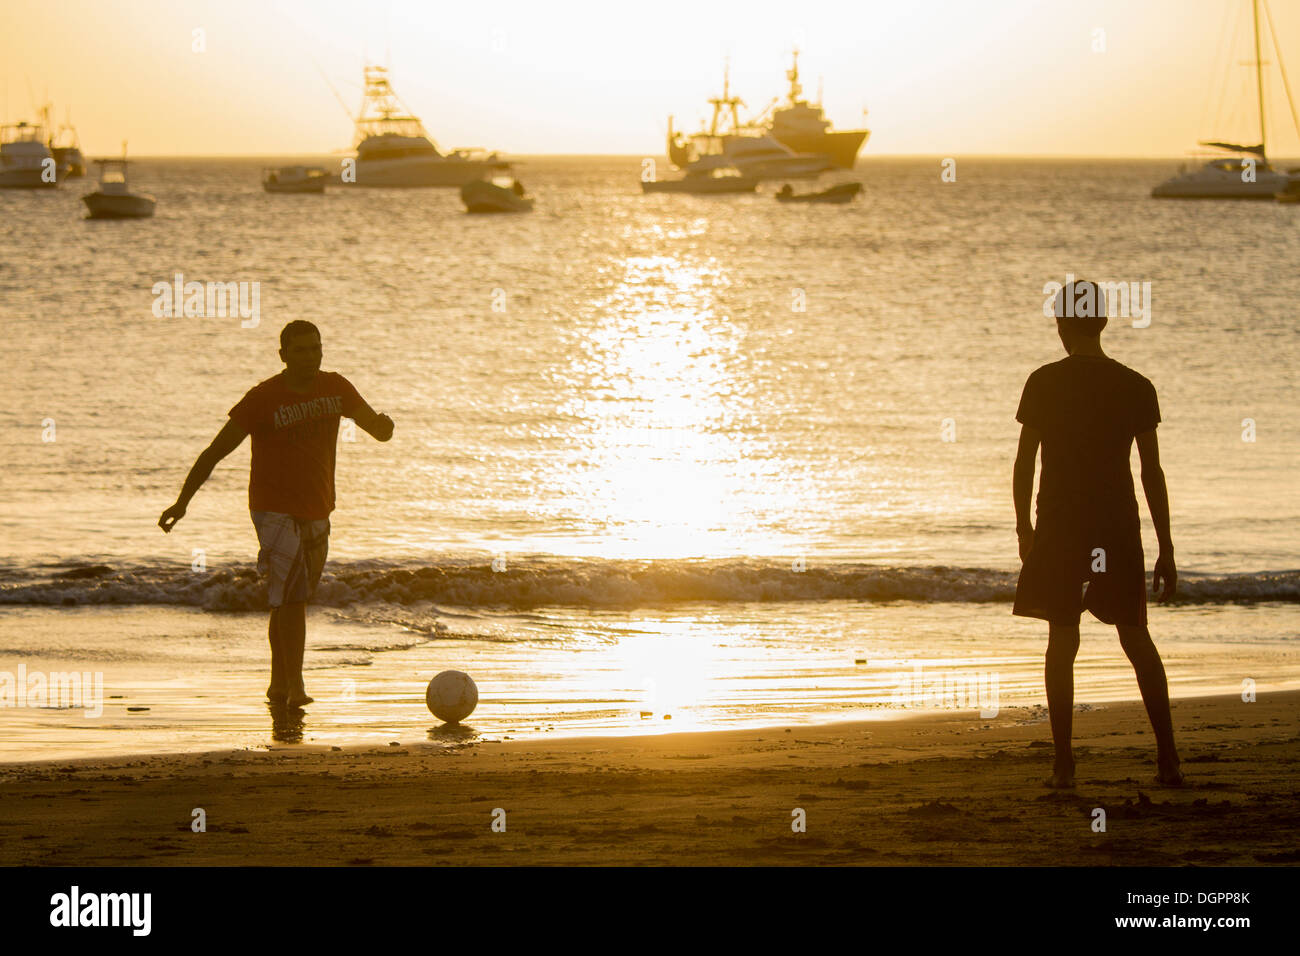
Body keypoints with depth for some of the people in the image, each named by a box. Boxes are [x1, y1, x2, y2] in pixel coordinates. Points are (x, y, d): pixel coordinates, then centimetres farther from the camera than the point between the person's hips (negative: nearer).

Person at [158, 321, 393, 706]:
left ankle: (278, 686, 22)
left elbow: (375, 426, 11)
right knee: (292, 596, -18)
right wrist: (183, 501, -16)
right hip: (274, 511, -6)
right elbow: (215, 451, -10)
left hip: (316, 513, 6)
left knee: (288, 601, 14)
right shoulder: (263, 399, -13)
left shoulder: (335, 388, 3)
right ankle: (295, 687, -19)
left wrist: (384, 425, -16)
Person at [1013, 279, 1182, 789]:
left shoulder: (1044, 383, -4)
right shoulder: (1136, 388, 1)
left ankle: (1063, 762, -1)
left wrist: (1023, 526, 13)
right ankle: (1168, 756, 7)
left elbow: (1024, 463, -2)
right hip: (1118, 527, 2)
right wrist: (1166, 549, 7)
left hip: (1059, 528, -2)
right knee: (1136, 636, 11)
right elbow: (1152, 472, 2)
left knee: (1062, 637, 3)